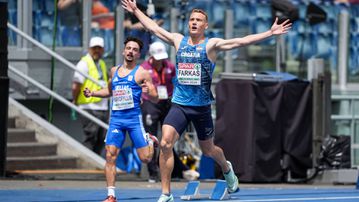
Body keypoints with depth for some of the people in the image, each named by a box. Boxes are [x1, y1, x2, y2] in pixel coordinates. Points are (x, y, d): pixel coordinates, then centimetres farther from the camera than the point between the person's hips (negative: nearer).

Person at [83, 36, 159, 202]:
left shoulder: (142, 73, -1)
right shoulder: (114, 71, 13)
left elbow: (156, 99, -1)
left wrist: (148, 93, -23)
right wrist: (92, 93, 15)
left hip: (134, 118, -3)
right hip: (116, 119, 3)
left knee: (145, 158, -4)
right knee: (110, 156, -6)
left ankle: (150, 140, 31)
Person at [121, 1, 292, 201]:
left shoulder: (211, 45, -5)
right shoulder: (179, 40, 6)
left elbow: (241, 41, -13)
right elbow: (154, 27, 17)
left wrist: (270, 33, -21)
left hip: (202, 107, -2)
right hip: (179, 104, 2)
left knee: (208, 150, 13)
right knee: (165, 144, -18)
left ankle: (227, 169, 49)